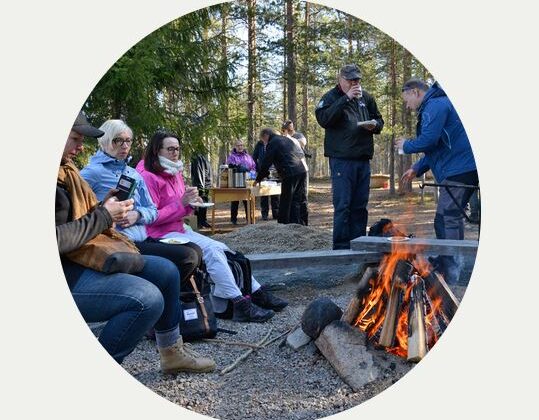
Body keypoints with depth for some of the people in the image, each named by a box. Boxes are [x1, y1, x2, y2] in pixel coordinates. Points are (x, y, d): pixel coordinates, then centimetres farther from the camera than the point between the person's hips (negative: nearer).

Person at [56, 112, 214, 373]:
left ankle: (172, 354, 24)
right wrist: (103, 217, -18)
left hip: (82, 256, 11)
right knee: (147, 298, -26)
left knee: (166, 272, 10)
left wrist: (106, 210, -3)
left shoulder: (65, 171, 12)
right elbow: (52, 241, -27)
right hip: (57, 273, -10)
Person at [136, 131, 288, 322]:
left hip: (179, 230, 9)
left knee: (221, 249, -7)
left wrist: (190, 202, 0)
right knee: (211, 249, -23)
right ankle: (241, 305, -23)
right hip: (160, 235, -9)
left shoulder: (175, 173, 15)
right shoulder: (148, 177, -12)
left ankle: (257, 294, -6)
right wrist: (181, 203, -19)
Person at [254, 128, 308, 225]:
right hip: (302, 171, 8)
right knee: (301, 201, 12)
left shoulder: (272, 143, 0)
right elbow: (301, 154, 26)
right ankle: (300, 225, 16)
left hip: (290, 174, -8)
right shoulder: (286, 139, 25)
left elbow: (265, 163, -1)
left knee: (285, 203, -1)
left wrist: (258, 179, 9)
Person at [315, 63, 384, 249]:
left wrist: (375, 125, 0)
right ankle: (341, 247, 0)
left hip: (363, 159, 6)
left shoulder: (366, 97, 16)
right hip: (341, 159, -6)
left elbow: (379, 120, 25)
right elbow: (323, 119, -19)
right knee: (342, 205, -6)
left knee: (360, 206, 10)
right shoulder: (331, 97, 0)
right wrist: (346, 98, -21)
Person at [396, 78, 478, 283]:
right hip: (462, 169, 11)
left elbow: (429, 140, -22)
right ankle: (444, 264, 24)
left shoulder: (435, 106, -10)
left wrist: (406, 145, -2)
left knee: (447, 220, -12)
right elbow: (438, 148, 29)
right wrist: (417, 168, 22)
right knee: (450, 219, 15)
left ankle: (450, 273, -11)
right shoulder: (436, 105, 25)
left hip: (459, 171, -11)